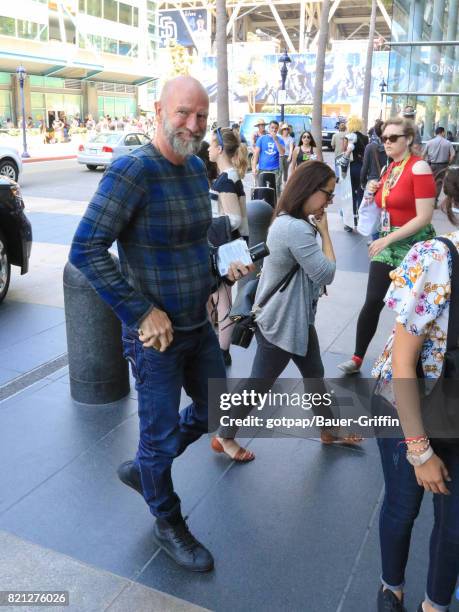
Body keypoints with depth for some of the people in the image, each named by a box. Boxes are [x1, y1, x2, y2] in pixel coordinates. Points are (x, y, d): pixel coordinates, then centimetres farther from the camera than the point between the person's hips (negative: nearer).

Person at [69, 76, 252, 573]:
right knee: (162, 433, 9)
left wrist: (221, 269, 4)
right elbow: (85, 249, -23)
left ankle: (142, 468, 42)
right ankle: (168, 525, 36)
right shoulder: (133, 171, -20)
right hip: (156, 335, -8)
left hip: (199, 324, 8)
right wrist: (142, 313, -23)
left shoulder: (196, 167, 5)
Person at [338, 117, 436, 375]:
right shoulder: (390, 167, 9)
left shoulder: (419, 167, -15)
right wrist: (375, 192, 3)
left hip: (413, 245, -6)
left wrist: (388, 239, -21)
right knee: (373, 301, 2)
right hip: (388, 242, 6)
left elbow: (424, 217, -21)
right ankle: (358, 358, 12)